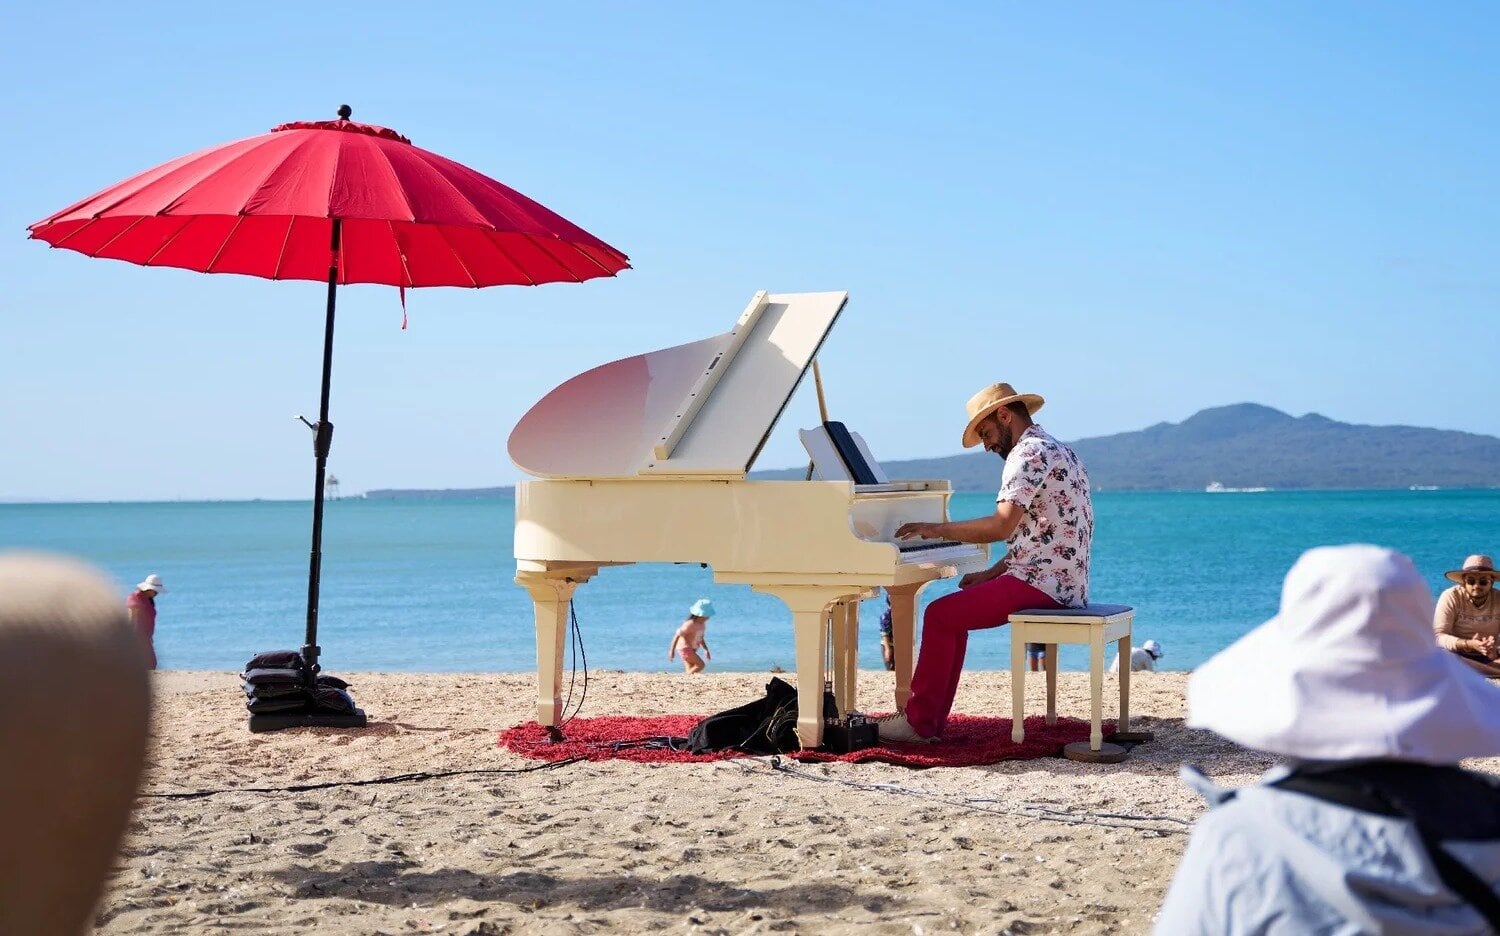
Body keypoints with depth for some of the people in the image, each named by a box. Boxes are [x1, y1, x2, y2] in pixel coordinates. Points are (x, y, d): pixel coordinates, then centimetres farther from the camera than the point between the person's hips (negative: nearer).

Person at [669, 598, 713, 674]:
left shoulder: (702, 624, 5)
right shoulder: (690, 624, -23)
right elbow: (677, 635, -20)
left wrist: (706, 650, 14)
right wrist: (672, 650, -19)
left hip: (692, 649, 9)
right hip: (685, 648, -9)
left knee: (690, 671, 7)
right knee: (700, 665, -14)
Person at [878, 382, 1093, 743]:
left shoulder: (1028, 453, -13)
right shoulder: (1056, 450, 20)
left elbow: (1002, 526, -25)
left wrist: (937, 529, -15)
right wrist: (991, 574, 14)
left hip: (1041, 583, -11)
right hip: (1062, 582, 11)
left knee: (940, 615, -10)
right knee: (952, 611, 15)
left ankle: (919, 722, -6)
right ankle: (932, 719, 11)